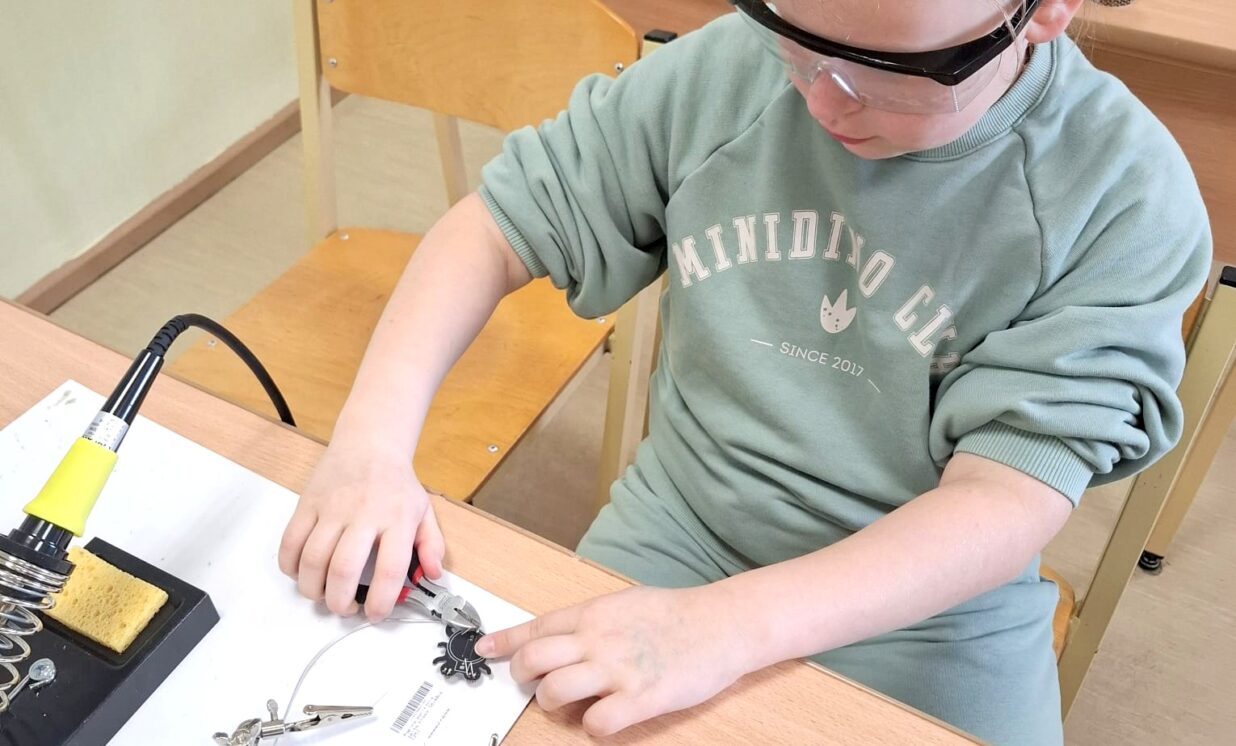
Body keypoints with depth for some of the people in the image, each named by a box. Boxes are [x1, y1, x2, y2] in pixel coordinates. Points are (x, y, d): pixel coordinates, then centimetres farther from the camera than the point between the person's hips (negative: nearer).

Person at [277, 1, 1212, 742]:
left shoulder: (1126, 196, -16)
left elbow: (1010, 500, -21)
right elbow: (500, 223, -5)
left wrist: (727, 625, -34)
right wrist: (373, 441, -19)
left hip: (933, 608, 0)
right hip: (675, 535, 1)